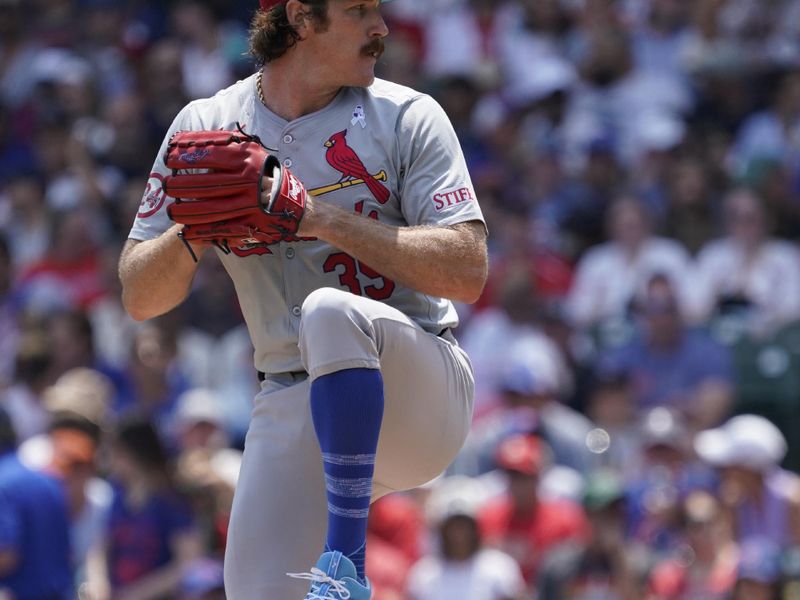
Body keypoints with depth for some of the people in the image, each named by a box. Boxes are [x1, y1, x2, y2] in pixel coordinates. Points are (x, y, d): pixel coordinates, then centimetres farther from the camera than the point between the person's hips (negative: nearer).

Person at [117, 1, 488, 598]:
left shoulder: (409, 117, 1)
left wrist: (324, 220, -17)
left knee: (330, 312, -34)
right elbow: (140, 298, 7)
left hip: (421, 388, -2)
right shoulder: (205, 128, 7)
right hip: (289, 405, 3)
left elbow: (467, 272, -10)